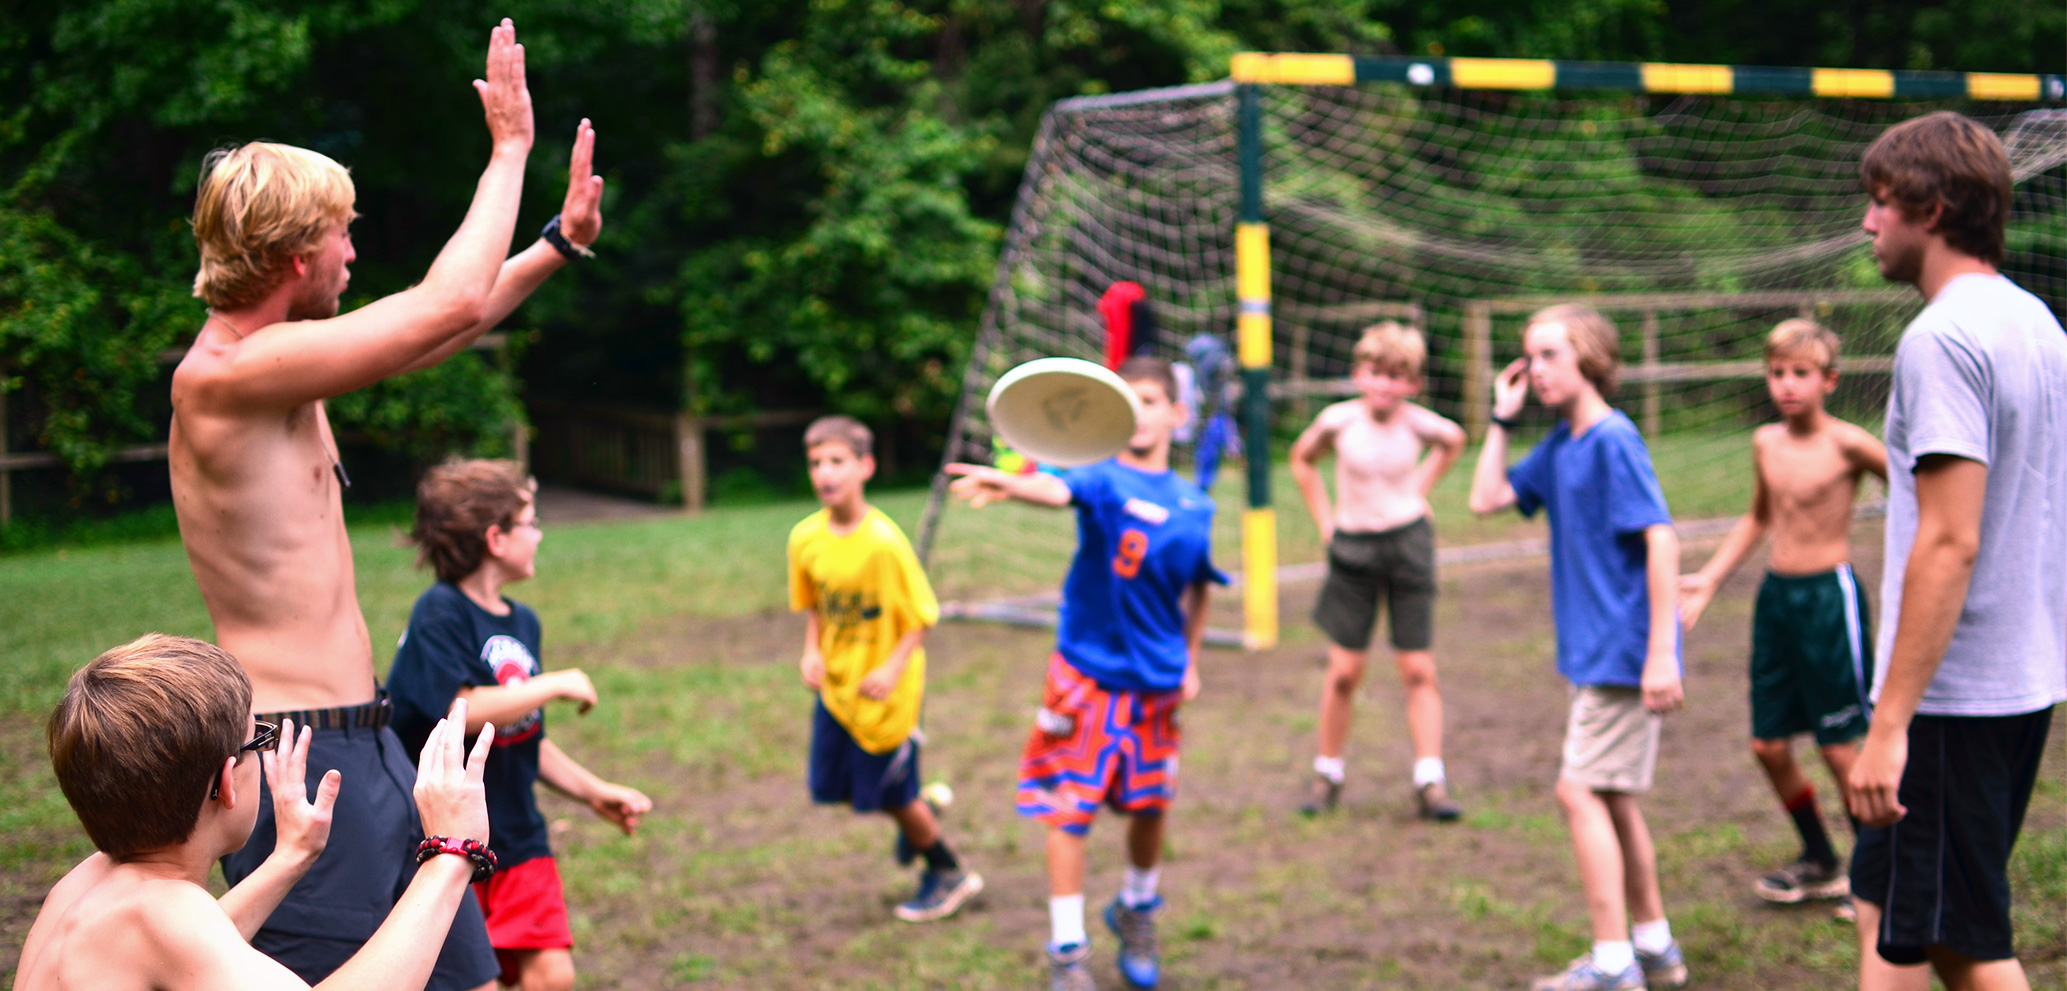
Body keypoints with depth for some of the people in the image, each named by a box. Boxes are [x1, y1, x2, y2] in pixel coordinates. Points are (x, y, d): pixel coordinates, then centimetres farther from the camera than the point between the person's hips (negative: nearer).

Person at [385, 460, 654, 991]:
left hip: (518, 837, 7)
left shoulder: (522, 622, 13)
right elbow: (462, 711, -25)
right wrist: (556, 684, -15)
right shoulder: (439, 613, -12)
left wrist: (595, 793, 15)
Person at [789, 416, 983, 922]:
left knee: (892, 795, 7)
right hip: (835, 684, 6)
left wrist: (894, 668, -27)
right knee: (831, 786, 13)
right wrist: (812, 651, -7)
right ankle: (915, 817, 41)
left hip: (883, 692, -6)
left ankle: (949, 874, 32)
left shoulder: (884, 542, -25)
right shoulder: (805, 538, -8)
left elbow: (922, 616, -17)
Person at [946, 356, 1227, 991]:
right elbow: (1059, 491, -36)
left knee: (1150, 807, 15)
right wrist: (1010, 484, -57)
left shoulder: (1195, 506, 3)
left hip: (1157, 683, 4)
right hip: (1088, 674, -4)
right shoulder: (1104, 480, -12)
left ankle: (1137, 913, 42)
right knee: (1068, 812, -5)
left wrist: (1192, 659, 16)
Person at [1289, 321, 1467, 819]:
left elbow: (1454, 440, 15)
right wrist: (1324, 520, 6)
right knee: (1344, 671, 1)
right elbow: (1302, 460, 10)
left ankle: (1430, 783, 0)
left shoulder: (1418, 423, -9)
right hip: (1352, 548, 0)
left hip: (1408, 543, 0)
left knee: (1418, 670, -1)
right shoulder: (1338, 421, -9)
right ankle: (1327, 775, 17)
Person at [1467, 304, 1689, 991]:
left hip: (1623, 651, -9)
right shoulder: (1561, 445, 11)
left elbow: (1661, 540, -20)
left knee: (1582, 791, -9)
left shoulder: (1614, 439, -16)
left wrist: (1661, 652, -24)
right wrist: (1502, 418, 8)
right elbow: (1488, 498, 17)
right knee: (1613, 797, 15)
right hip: (1598, 652, 9)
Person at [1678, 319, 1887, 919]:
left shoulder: (1846, 444, -12)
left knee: (1839, 747, -2)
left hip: (1830, 595, -6)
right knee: (1769, 744, 9)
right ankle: (1819, 863, 29)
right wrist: (1709, 580, 21)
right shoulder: (1766, 443, 8)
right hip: (1775, 594, 7)